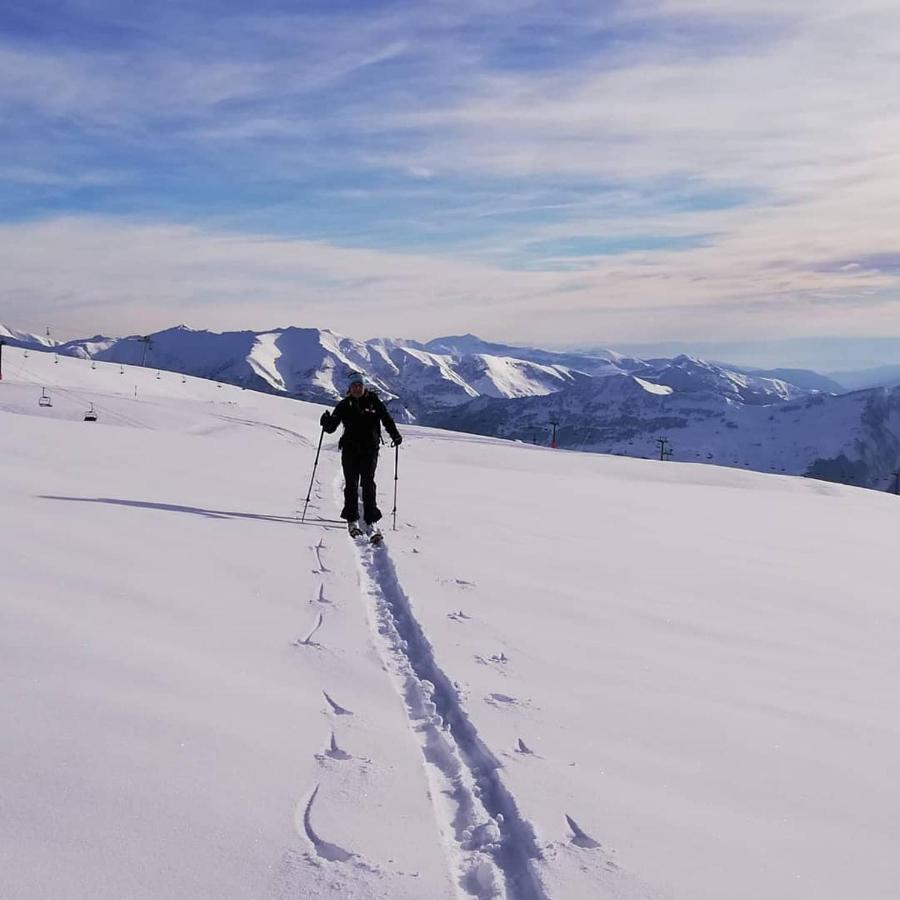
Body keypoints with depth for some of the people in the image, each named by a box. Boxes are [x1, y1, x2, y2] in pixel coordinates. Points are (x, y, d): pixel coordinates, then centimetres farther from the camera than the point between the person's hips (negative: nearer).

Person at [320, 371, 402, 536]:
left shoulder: (373, 400, 5)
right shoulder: (344, 405, 6)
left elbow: (386, 419, 8)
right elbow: (332, 428, 5)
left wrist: (395, 435, -7)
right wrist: (327, 422, -18)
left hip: (370, 449, -1)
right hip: (350, 449, 1)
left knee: (368, 483, -7)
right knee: (351, 484, -1)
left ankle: (370, 521, -5)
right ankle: (351, 520, 8)